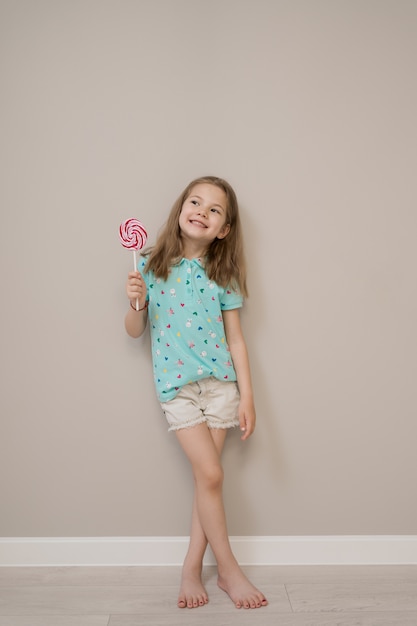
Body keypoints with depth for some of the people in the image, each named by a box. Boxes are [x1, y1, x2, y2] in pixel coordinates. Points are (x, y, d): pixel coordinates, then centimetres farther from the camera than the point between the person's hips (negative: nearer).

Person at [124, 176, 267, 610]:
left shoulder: (221, 276, 2)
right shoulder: (152, 267, 0)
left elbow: (235, 339, 3)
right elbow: (134, 331, 5)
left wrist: (247, 396, -1)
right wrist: (136, 303, -16)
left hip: (220, 382, 2)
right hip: (176, 384, -2)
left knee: (206, 476, 5)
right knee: (210, 474, -6)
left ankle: (192, 569, 21)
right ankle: (228, 569, 12)